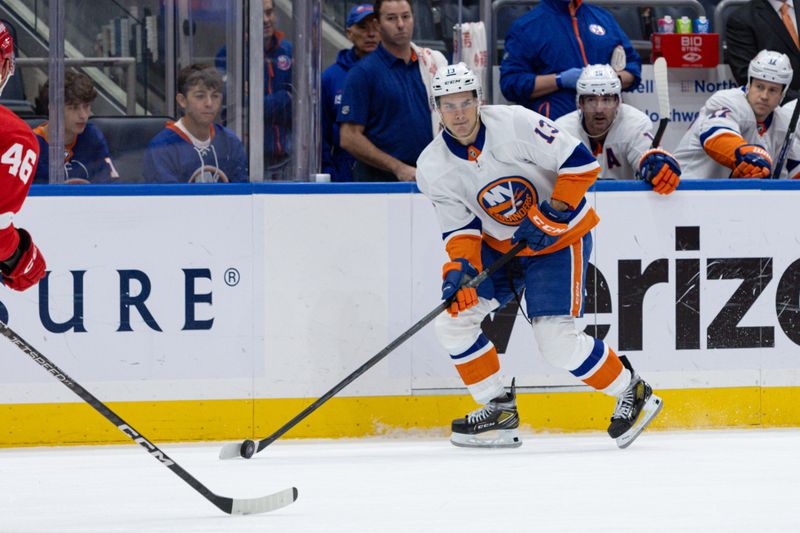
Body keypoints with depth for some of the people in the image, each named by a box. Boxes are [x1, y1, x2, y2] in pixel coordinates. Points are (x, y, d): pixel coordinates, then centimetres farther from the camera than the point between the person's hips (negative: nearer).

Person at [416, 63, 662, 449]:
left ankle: (632, 392, 5)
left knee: (556, 340, -16)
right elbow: (461, 229, -7)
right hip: (499, 244, 6)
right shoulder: (433, 168, -9)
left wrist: (552, 213, -25)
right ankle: (499, 411, 8)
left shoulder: (515, 124, -24)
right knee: (453, 316, -4)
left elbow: (580, 162, -20)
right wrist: (459, 268, -26)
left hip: (559, 237, -6)